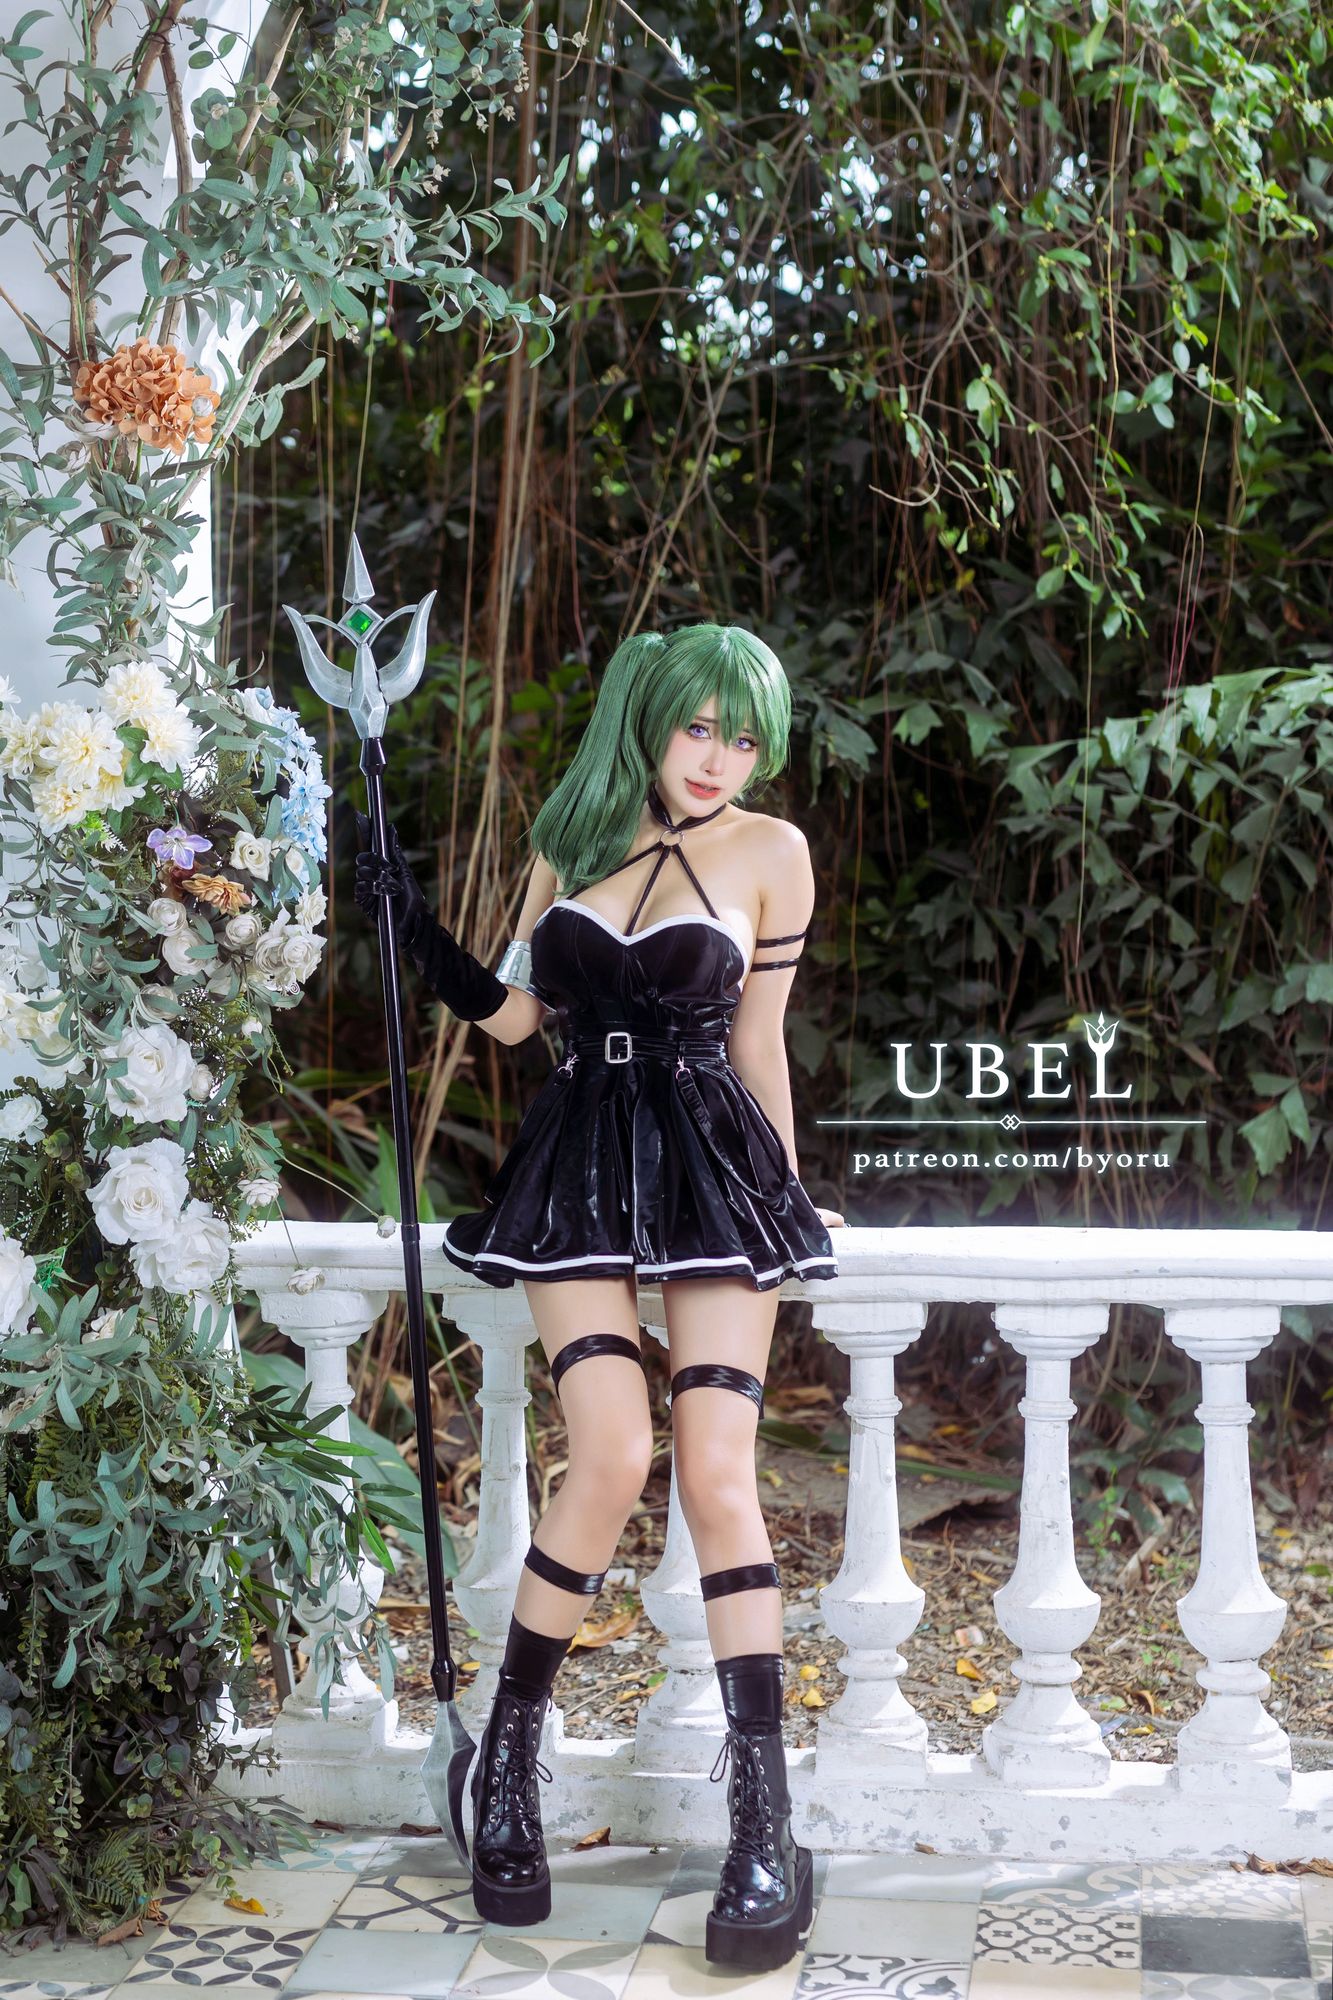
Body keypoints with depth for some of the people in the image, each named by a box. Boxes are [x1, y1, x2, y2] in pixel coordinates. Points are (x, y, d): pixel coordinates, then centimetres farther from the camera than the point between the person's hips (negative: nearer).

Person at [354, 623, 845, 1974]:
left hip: (712, 1167, -1)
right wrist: (412, 925, 7)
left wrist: (781, 1204, 12)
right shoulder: (570, 843, 11)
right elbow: (508, 1013, 15)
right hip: (579, 1167, 1)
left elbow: (758, 1042, 8)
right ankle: (509, 1757, 2)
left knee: (717, 1473, -11)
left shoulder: (769, 851, 2)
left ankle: (765, 1824, -6)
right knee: (614, 1454, -17)